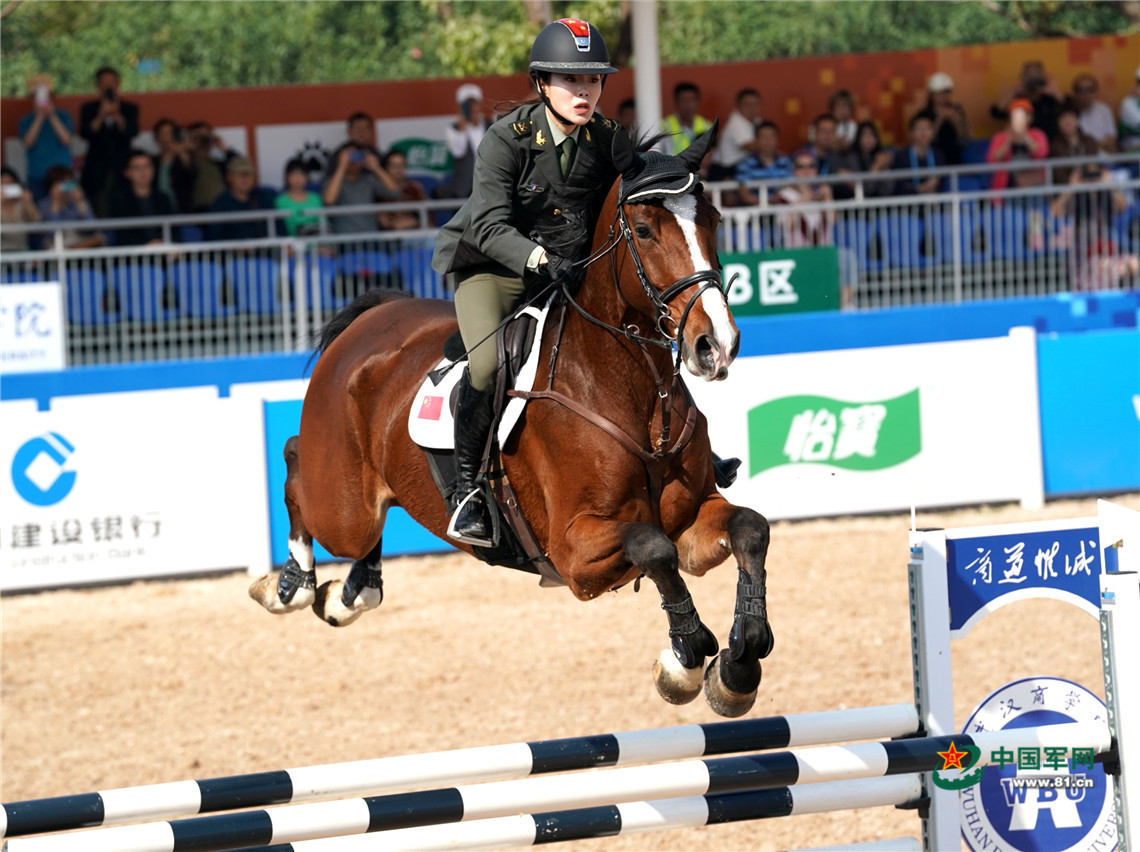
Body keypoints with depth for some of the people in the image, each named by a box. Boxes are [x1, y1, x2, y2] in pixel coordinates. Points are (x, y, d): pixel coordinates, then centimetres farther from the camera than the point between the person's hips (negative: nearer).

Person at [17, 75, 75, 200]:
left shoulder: (62, 116, 7)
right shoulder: (25, 120, 7)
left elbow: (66, 140, -6)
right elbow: (28, 143, -8)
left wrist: (52, 117, -12)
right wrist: (39, 118, -12)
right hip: (37, 177, 0)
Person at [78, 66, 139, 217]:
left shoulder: (130, 109, 13)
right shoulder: (88, 108, 11)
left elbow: (132, 132, -5)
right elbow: (84, 133, -5)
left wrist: (117, 117, -22)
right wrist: (100, 118, -21)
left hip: (121, 170, 0)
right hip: (97, 172, 0)